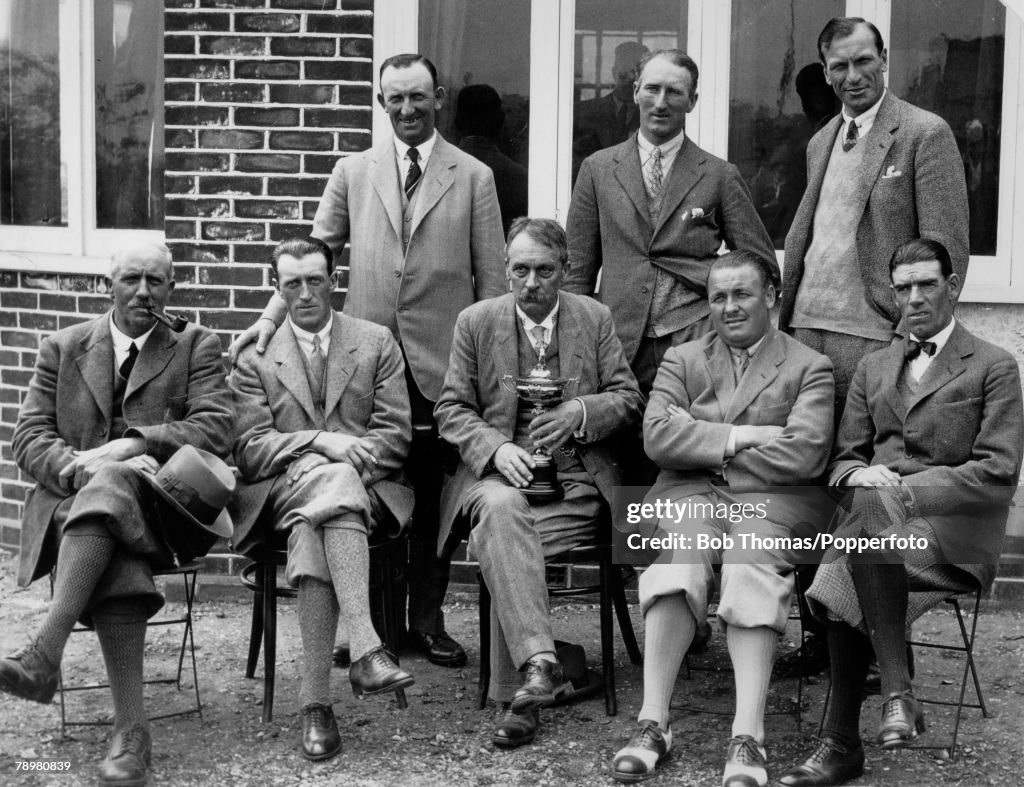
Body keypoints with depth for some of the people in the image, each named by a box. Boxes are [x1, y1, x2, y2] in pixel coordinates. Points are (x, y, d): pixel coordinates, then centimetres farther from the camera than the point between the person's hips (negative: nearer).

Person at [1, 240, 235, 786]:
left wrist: (134, 443, -16)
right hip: (72, 500, 1)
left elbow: (218, 426, -2)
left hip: (157, 504, -1)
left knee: (110, 487, -37)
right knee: (118, 559, -35)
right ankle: (130, 730, -39)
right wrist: (80, 465, -15)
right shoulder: (63, 348, 16)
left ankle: (44, 654, -46)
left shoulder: (196, 347, 13)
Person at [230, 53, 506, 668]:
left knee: (434, 497, 4)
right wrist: (272, 318, -3)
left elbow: (492, 277, 4)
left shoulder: (473, 177, 6)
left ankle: (428, 619, 16)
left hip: (441, 361, -1)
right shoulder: (354, 172, 11)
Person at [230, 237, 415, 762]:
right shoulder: (255, 357, 13)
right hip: (282, 492, 0)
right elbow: (251, 451, 2)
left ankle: (316, 702, -39)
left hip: (364, 489, 0)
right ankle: (365, 651, -46)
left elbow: (395, 437, 7)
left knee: (310, 530, -35)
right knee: (332, 480, -37)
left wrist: (351, 455, -13)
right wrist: (320, 442, -15)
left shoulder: (376, 343, 14)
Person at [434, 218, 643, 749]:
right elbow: (451, 410, 6)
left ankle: (516, 694, -25)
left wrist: (580, 413, -11)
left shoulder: (594, 318, 12)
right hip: (500, 470, 0)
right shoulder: (475, 322, 9)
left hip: (576, 477, 0)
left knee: (502, 545, -29)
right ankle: (539, 662, -44)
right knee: (500, 508, -37)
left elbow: (629, 398, 10)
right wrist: (496, 447, -13)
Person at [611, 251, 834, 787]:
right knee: (681, 559, -32)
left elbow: (803, 455, -5)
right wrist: (740, 437, -7)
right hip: (689, 497, 2)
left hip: (772, 501, -1)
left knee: (751, 567, -34)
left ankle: (748, 737, -39)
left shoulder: (810, 368, 12)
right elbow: (657, 437, 2)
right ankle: (652, 723, -33)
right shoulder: (681, 360, 21)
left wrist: (707, 451, -1)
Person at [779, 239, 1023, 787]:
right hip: (876, 516, 4)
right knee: (845, 589, -30)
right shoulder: (872, 368, 25)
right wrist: (858, 473, -5)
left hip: (956, 526, -4)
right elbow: (843, 458, 22)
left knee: (870, 507, -37)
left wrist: (907, 490, -14)